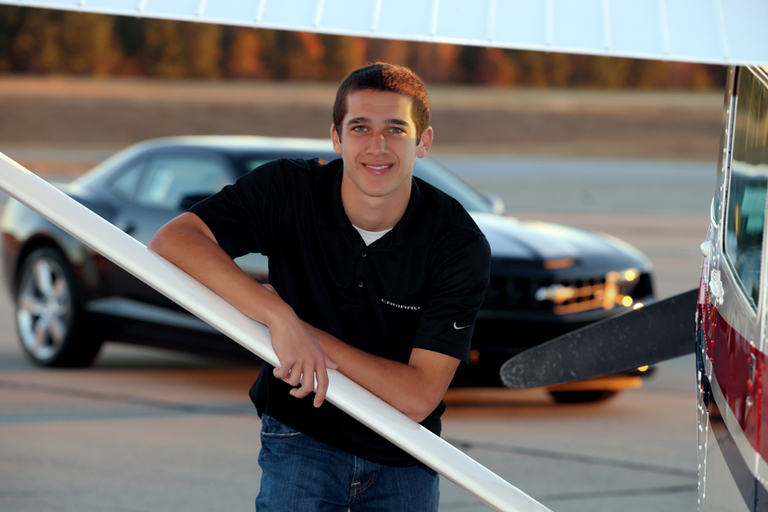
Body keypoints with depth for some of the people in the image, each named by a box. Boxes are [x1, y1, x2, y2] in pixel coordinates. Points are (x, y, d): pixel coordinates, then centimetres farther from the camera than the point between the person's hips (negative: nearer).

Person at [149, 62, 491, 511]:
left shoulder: (461, 245, -19)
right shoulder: (289, 192, -16)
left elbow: (417, 398, -23)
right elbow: (171, 241, -28)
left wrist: (308, 332, -27)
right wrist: (280, 317, -38)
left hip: (403, 460, 1)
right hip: (303, 437, -1)